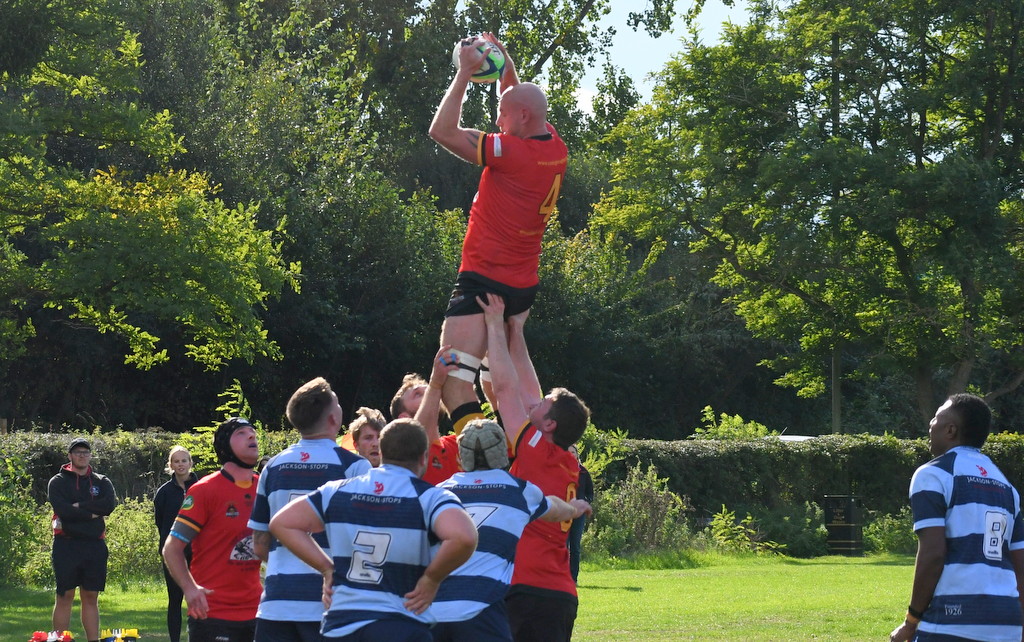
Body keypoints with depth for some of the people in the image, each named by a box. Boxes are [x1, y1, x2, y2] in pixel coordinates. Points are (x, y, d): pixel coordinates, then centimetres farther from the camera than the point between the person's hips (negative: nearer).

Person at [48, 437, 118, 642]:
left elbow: (110, 504, -7)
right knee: (65, 597, -3)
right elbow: (62, 510, -13)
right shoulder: (58, 482, 3)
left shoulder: (102, 482, 13)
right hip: (67, 545, -3)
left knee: (91, 597, 7)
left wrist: (79, 506, -11)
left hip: (95, 545, 3)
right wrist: (91, 513, -7)